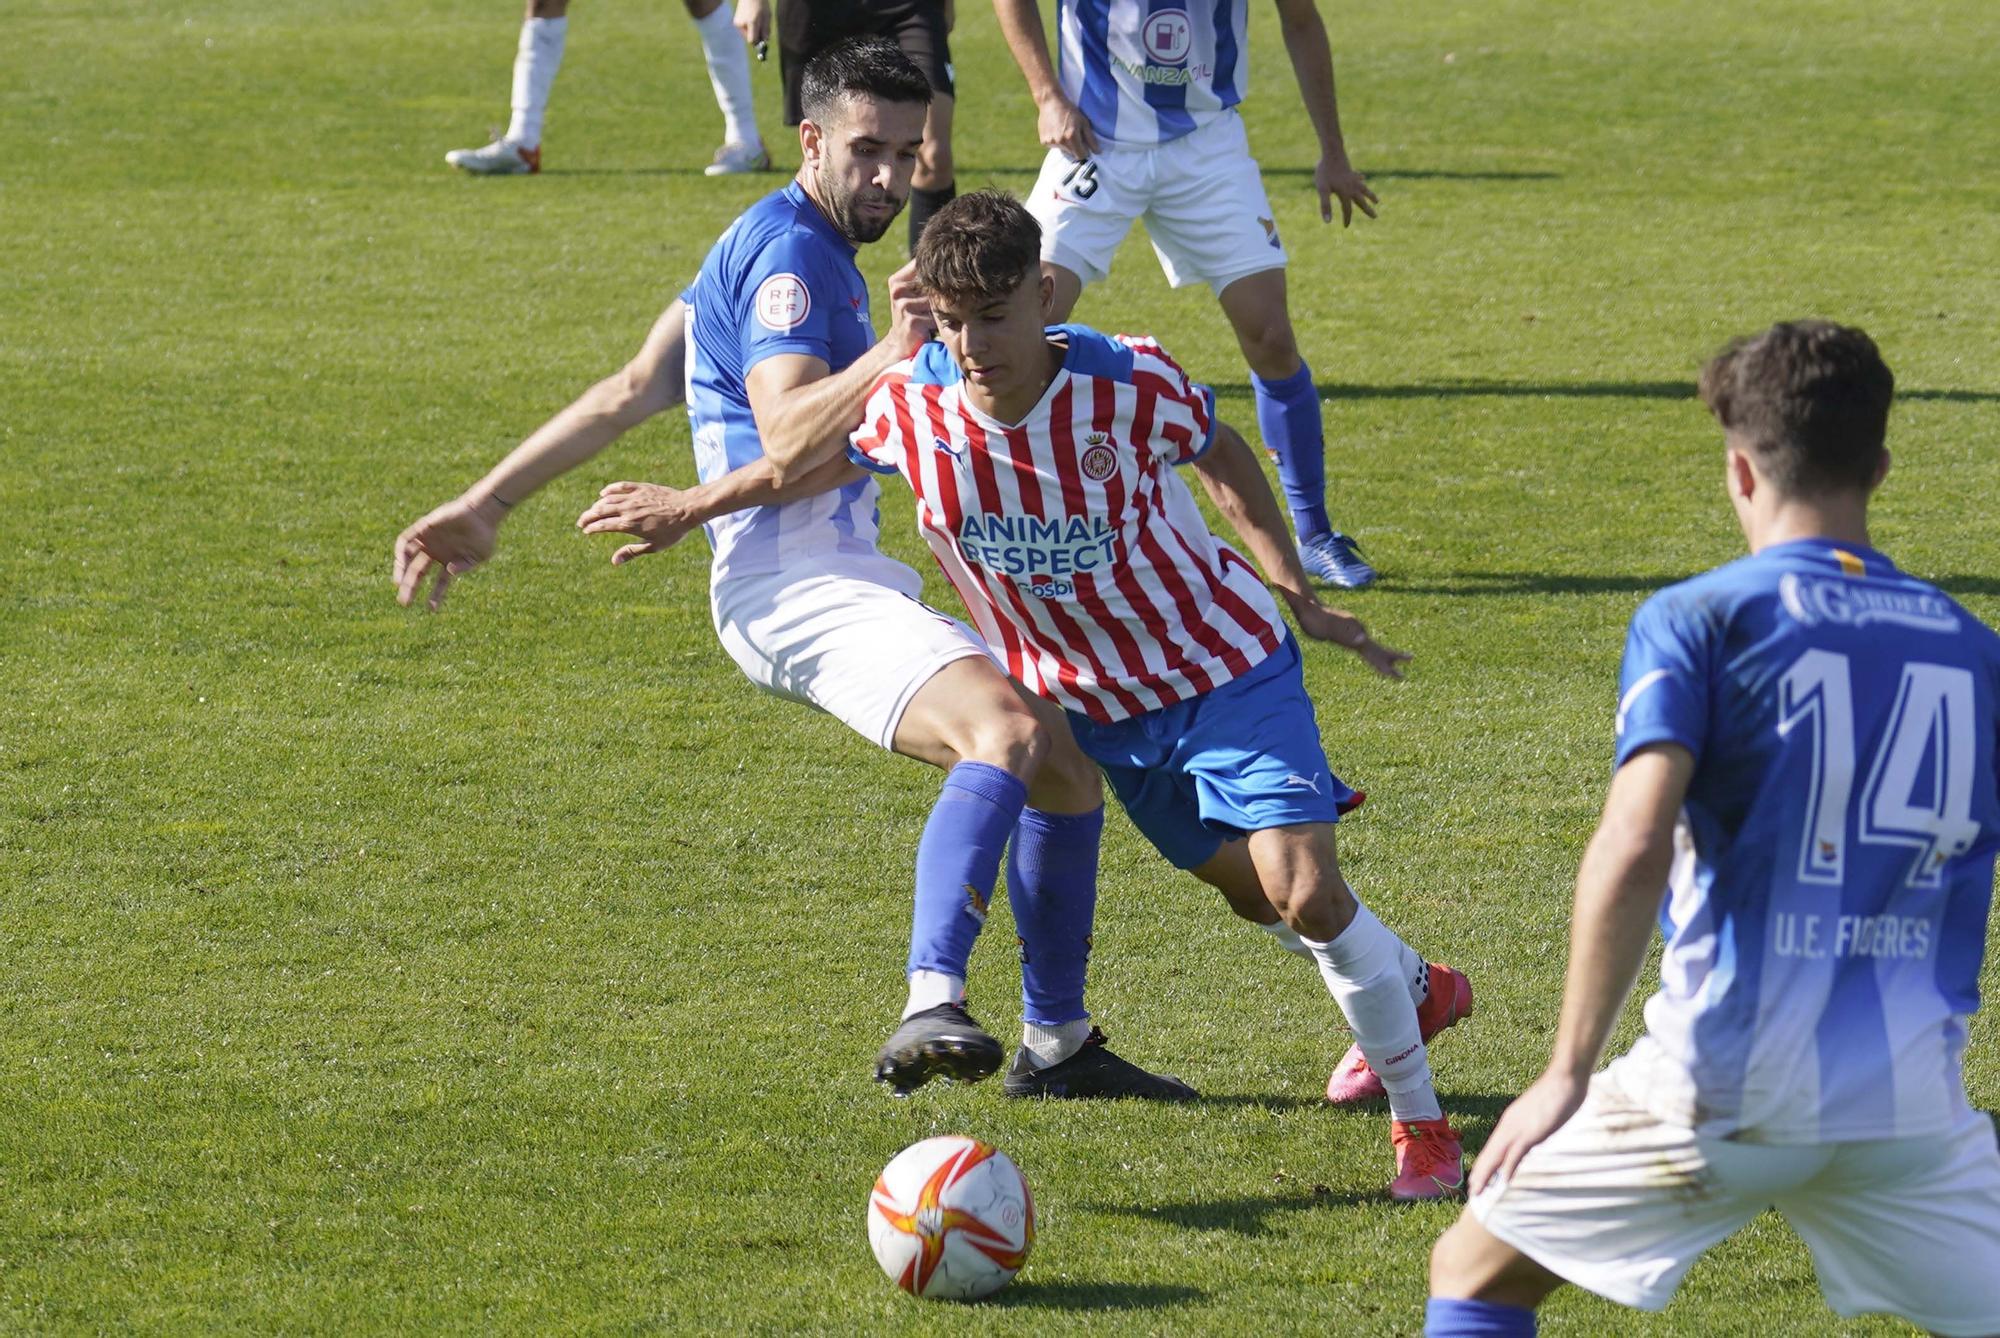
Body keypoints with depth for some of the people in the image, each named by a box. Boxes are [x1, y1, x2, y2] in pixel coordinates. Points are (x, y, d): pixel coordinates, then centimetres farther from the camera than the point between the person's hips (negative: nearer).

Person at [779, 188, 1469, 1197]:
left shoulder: (1132, 387, -26)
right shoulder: (908, 405, -19)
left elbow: (1220, 455, -3)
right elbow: (802, 461, 3)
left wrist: (1298, 596, -5)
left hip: (1222, 666, -4)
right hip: (1095, 706, 4)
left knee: (1305, 892, -16)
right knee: (1252, 888, 16)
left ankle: (1421, 1120, 1)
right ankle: (1412, 988, 46)